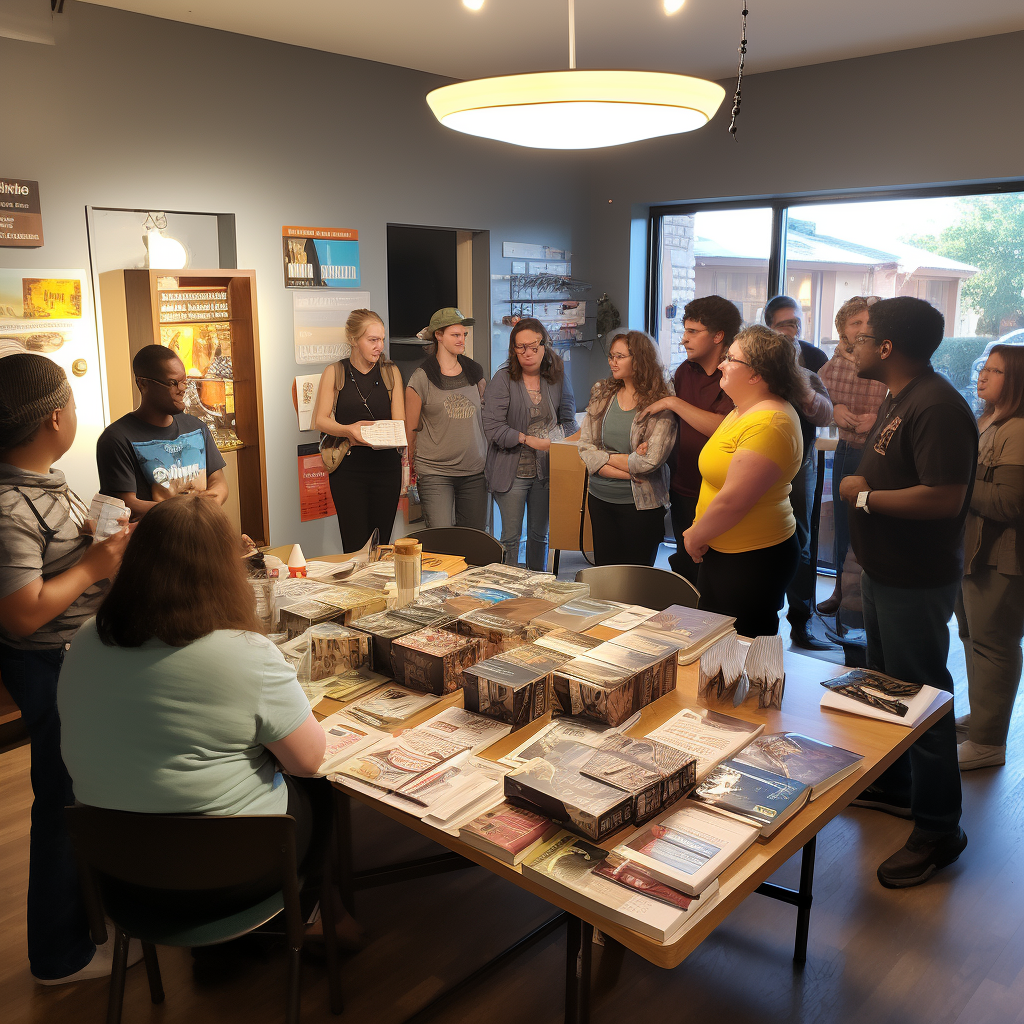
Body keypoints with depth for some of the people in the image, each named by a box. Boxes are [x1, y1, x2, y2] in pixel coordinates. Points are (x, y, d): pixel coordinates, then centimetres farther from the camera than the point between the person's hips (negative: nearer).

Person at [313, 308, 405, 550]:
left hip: (386, 465, 2)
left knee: (381, 545, 3)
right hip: (348, 466, -2)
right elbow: (320, 420, -1)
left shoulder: (391, 372, 10)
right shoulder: (334, 373, 4)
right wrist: (349, 430, -21)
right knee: (356, 547, -7)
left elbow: (399, 422, 5)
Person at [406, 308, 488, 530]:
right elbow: (411, 429, 1)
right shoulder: (421, 377, -5)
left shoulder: (475, 372, 9)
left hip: (474, 471, 4)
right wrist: (412, 464, 4)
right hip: (435, 472, -4)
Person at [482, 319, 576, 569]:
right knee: (511, 536, 3)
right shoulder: (503, 379, -8)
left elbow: (568, 421, 8)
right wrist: (529, 440, -22)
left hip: (547, 469, 3)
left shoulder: (558, 377, 4)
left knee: (540, 534, 15)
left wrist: (556, 440, -13)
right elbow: (493, 428, -14)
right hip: (512, 471, -3)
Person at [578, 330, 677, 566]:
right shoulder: (602, 395, 5)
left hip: (641, 504, -4)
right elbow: (585, 448, -1)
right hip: (600, 498, 4)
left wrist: (606, 456, -6)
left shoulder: (661, 405, -9)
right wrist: (627, 469, -13)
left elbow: (651, 461, -18)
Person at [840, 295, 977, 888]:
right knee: (886, 684, 22)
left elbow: (945, 497, -30)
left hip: (917, 582, -11)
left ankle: (939, 830, 13)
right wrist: (864, 486, 5)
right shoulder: (901, 398, 11)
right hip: (885, 572, 11)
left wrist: (865, 496, -20)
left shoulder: (936, 407, -23)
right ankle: (892, 786, 40)